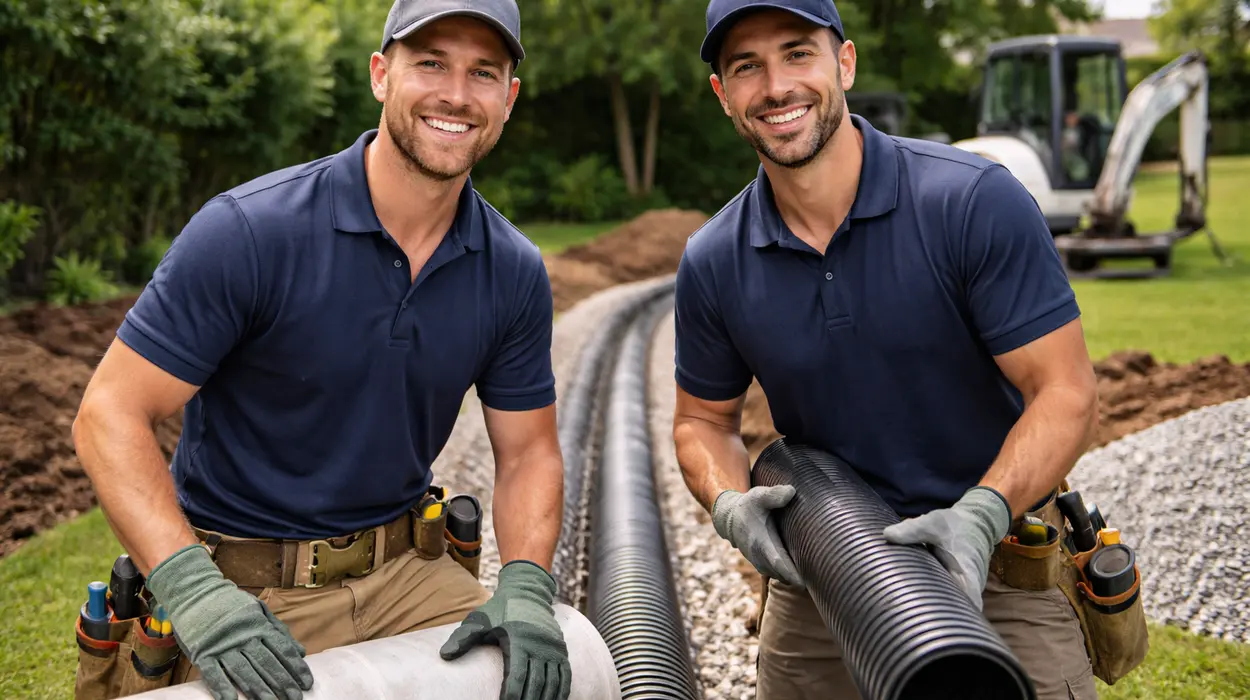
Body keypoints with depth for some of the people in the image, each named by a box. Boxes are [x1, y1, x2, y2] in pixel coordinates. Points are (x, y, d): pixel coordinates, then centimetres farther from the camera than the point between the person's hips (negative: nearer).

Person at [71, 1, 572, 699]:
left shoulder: (514, 273, -4)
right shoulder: (248, 232, -19)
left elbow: (529, 451, 4)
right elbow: (111, 413, -17)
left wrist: (526, 590, -14)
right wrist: (193, 589, -29)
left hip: (404, 568, 4)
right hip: (245, 589, -3)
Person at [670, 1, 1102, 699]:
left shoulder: (976, 201, -17)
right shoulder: (713, 263, -4)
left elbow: (1066, 392, -16)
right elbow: (704, 419, 9)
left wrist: (982, 514, -31)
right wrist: (730, 503, -12)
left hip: (995, 570, -3)